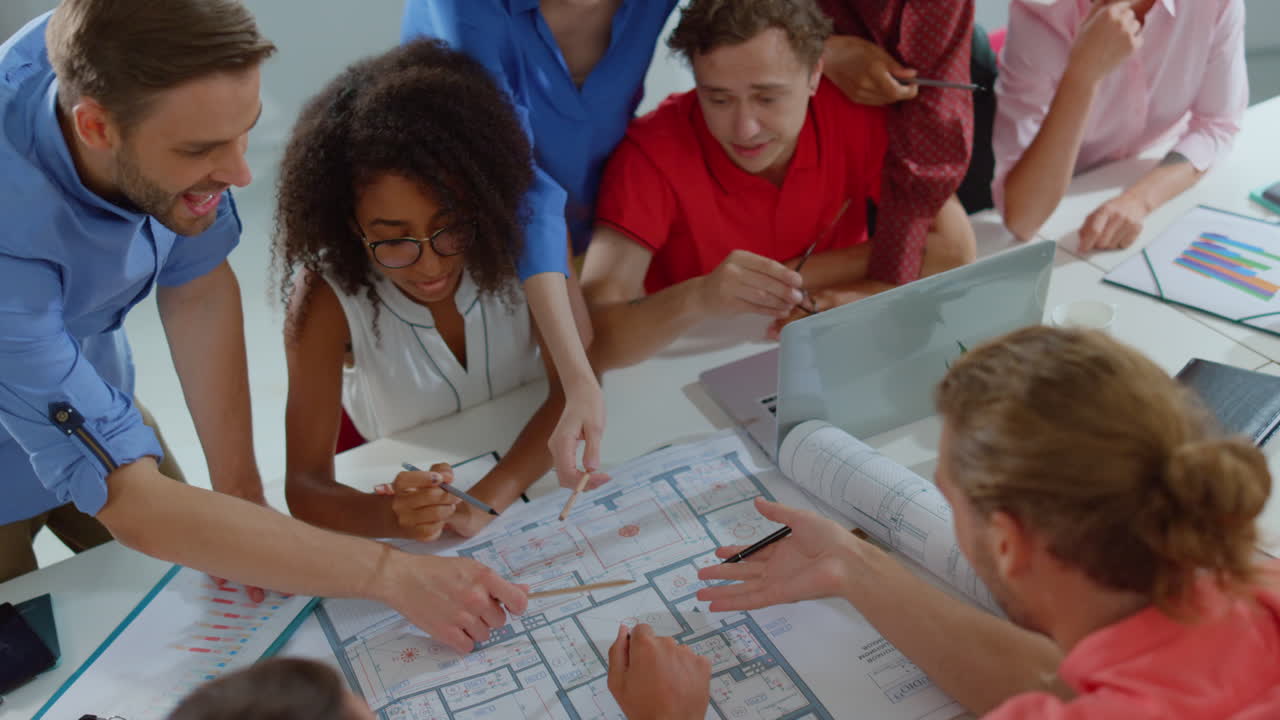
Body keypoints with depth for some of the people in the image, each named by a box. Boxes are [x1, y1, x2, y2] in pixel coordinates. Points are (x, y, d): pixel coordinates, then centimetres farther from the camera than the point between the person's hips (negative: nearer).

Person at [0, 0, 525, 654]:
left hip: (80, 362, 4)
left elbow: (198, 288, -14)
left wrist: (240, 493, -15)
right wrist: (393, 575, -43)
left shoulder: (105, 60, -27)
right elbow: (133, 507, -42)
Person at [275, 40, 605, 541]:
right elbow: (304, 484, -22)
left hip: (534, 480, 2)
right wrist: (393, 517, -43)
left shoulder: (523, 233, -19)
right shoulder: (330, 296, -22)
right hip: (414, 503, -2)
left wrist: (482, 502, -36)